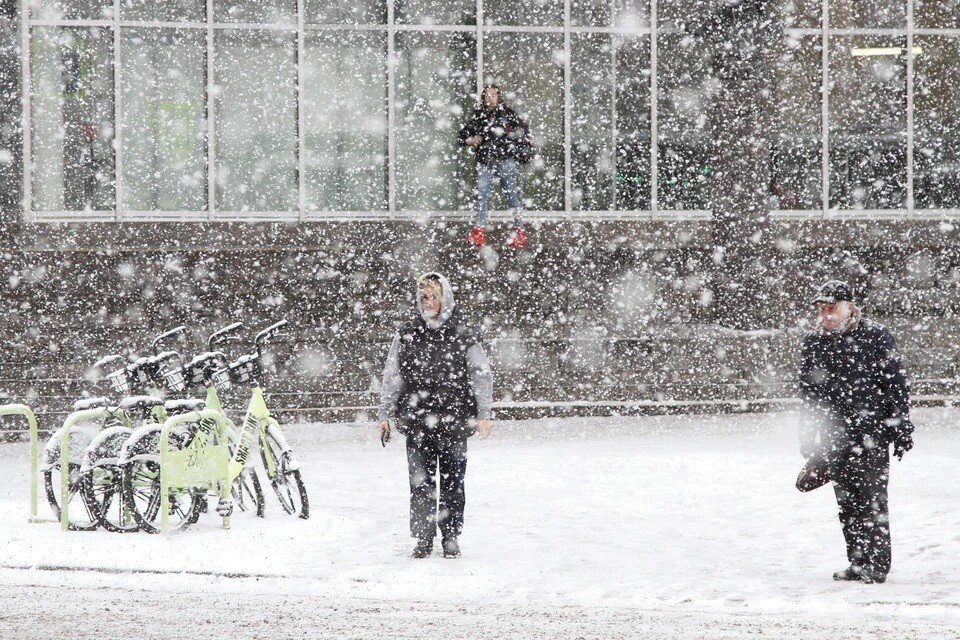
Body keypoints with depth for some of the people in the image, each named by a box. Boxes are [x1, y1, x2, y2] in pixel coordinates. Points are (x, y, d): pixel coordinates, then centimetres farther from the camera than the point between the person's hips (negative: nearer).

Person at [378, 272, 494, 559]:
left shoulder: (463, 335, 2)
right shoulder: (406, 335, 7)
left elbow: (482, 375, 3)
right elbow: (391, 377, 12)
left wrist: (483, 414, -5)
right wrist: (384, 415, 9)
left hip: (453, 422, -1)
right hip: (416, 423, 1)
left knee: (452, 481, 3)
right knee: (420, 482, 0)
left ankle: (451, 537, 14)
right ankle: (423, 537, 6)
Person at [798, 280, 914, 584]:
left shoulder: (875, 336, -3)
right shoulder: (813, 345, 10)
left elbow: (896, 384, -2)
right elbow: (809, 393, 18)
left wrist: (901, 428, -4)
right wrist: (811, 438, 17)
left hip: (871, 432, -5)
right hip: (834, 439, 5)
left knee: (872, 499, -7)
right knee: (847, 503, 7)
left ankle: (877, 564, -2)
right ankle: (858, 562, 14)